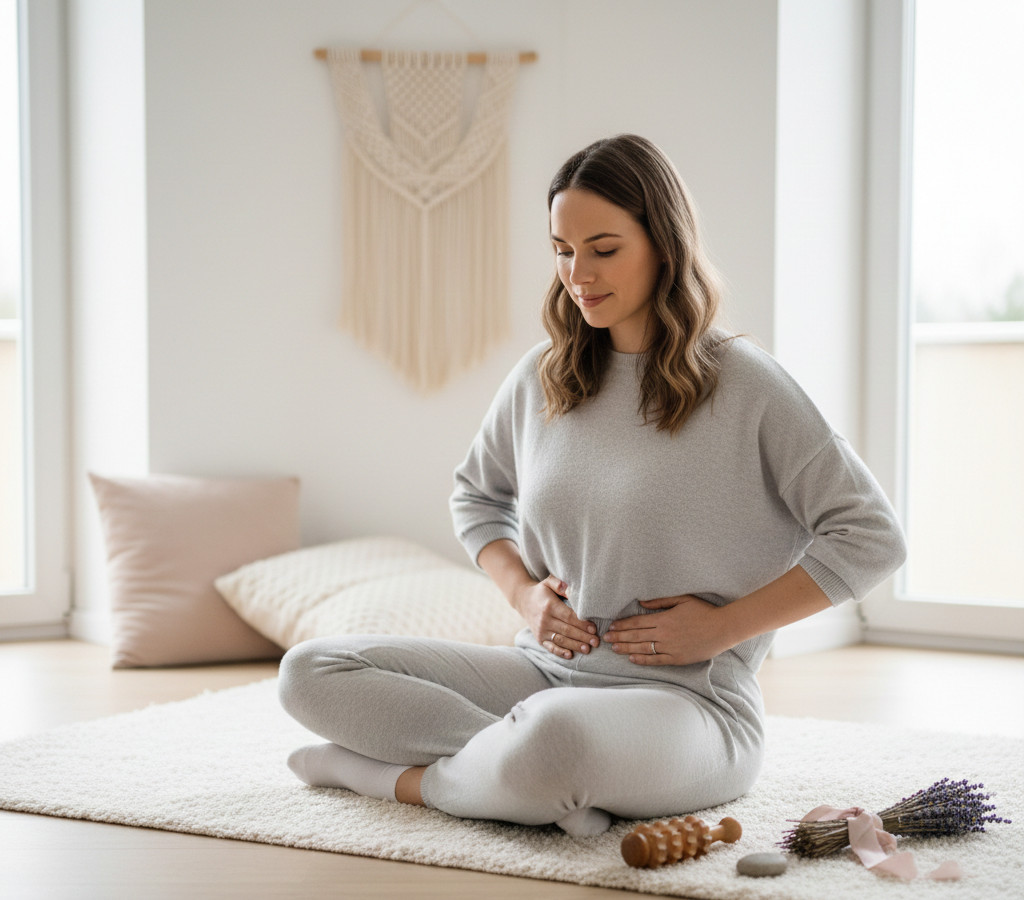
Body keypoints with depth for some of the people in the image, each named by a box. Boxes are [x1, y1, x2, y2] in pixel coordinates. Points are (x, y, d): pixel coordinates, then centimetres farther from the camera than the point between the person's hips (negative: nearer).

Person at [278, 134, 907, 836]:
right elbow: (477, 495, 26)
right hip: (545, 671, 6)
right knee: (311, 672, -8)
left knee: (555, 735, -41)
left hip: (688, 697, -6)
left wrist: (722, 626, -10)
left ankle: (409, 778, -10)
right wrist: (523, 591, 6)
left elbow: (871, 537, -8)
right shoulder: (541, 377, 8)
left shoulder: (741, 384, -7)